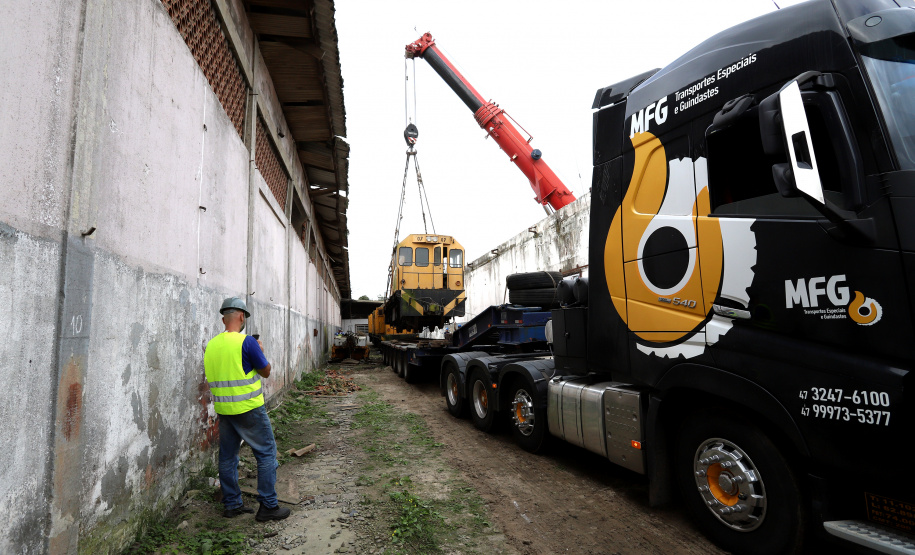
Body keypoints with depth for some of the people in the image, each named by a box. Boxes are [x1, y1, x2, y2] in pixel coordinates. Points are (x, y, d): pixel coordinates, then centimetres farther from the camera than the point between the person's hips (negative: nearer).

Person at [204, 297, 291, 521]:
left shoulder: (211, 345, 4)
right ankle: (268, 506, 7)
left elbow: (215, 374, 17)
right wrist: (261, 351, 9)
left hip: (223, 409, 7)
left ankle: (231, 504, 26)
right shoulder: (247, 342, -15)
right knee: (266, 453, 3)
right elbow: (266, 372, -7)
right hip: (248, 409, -7)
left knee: (227, 456, 16)